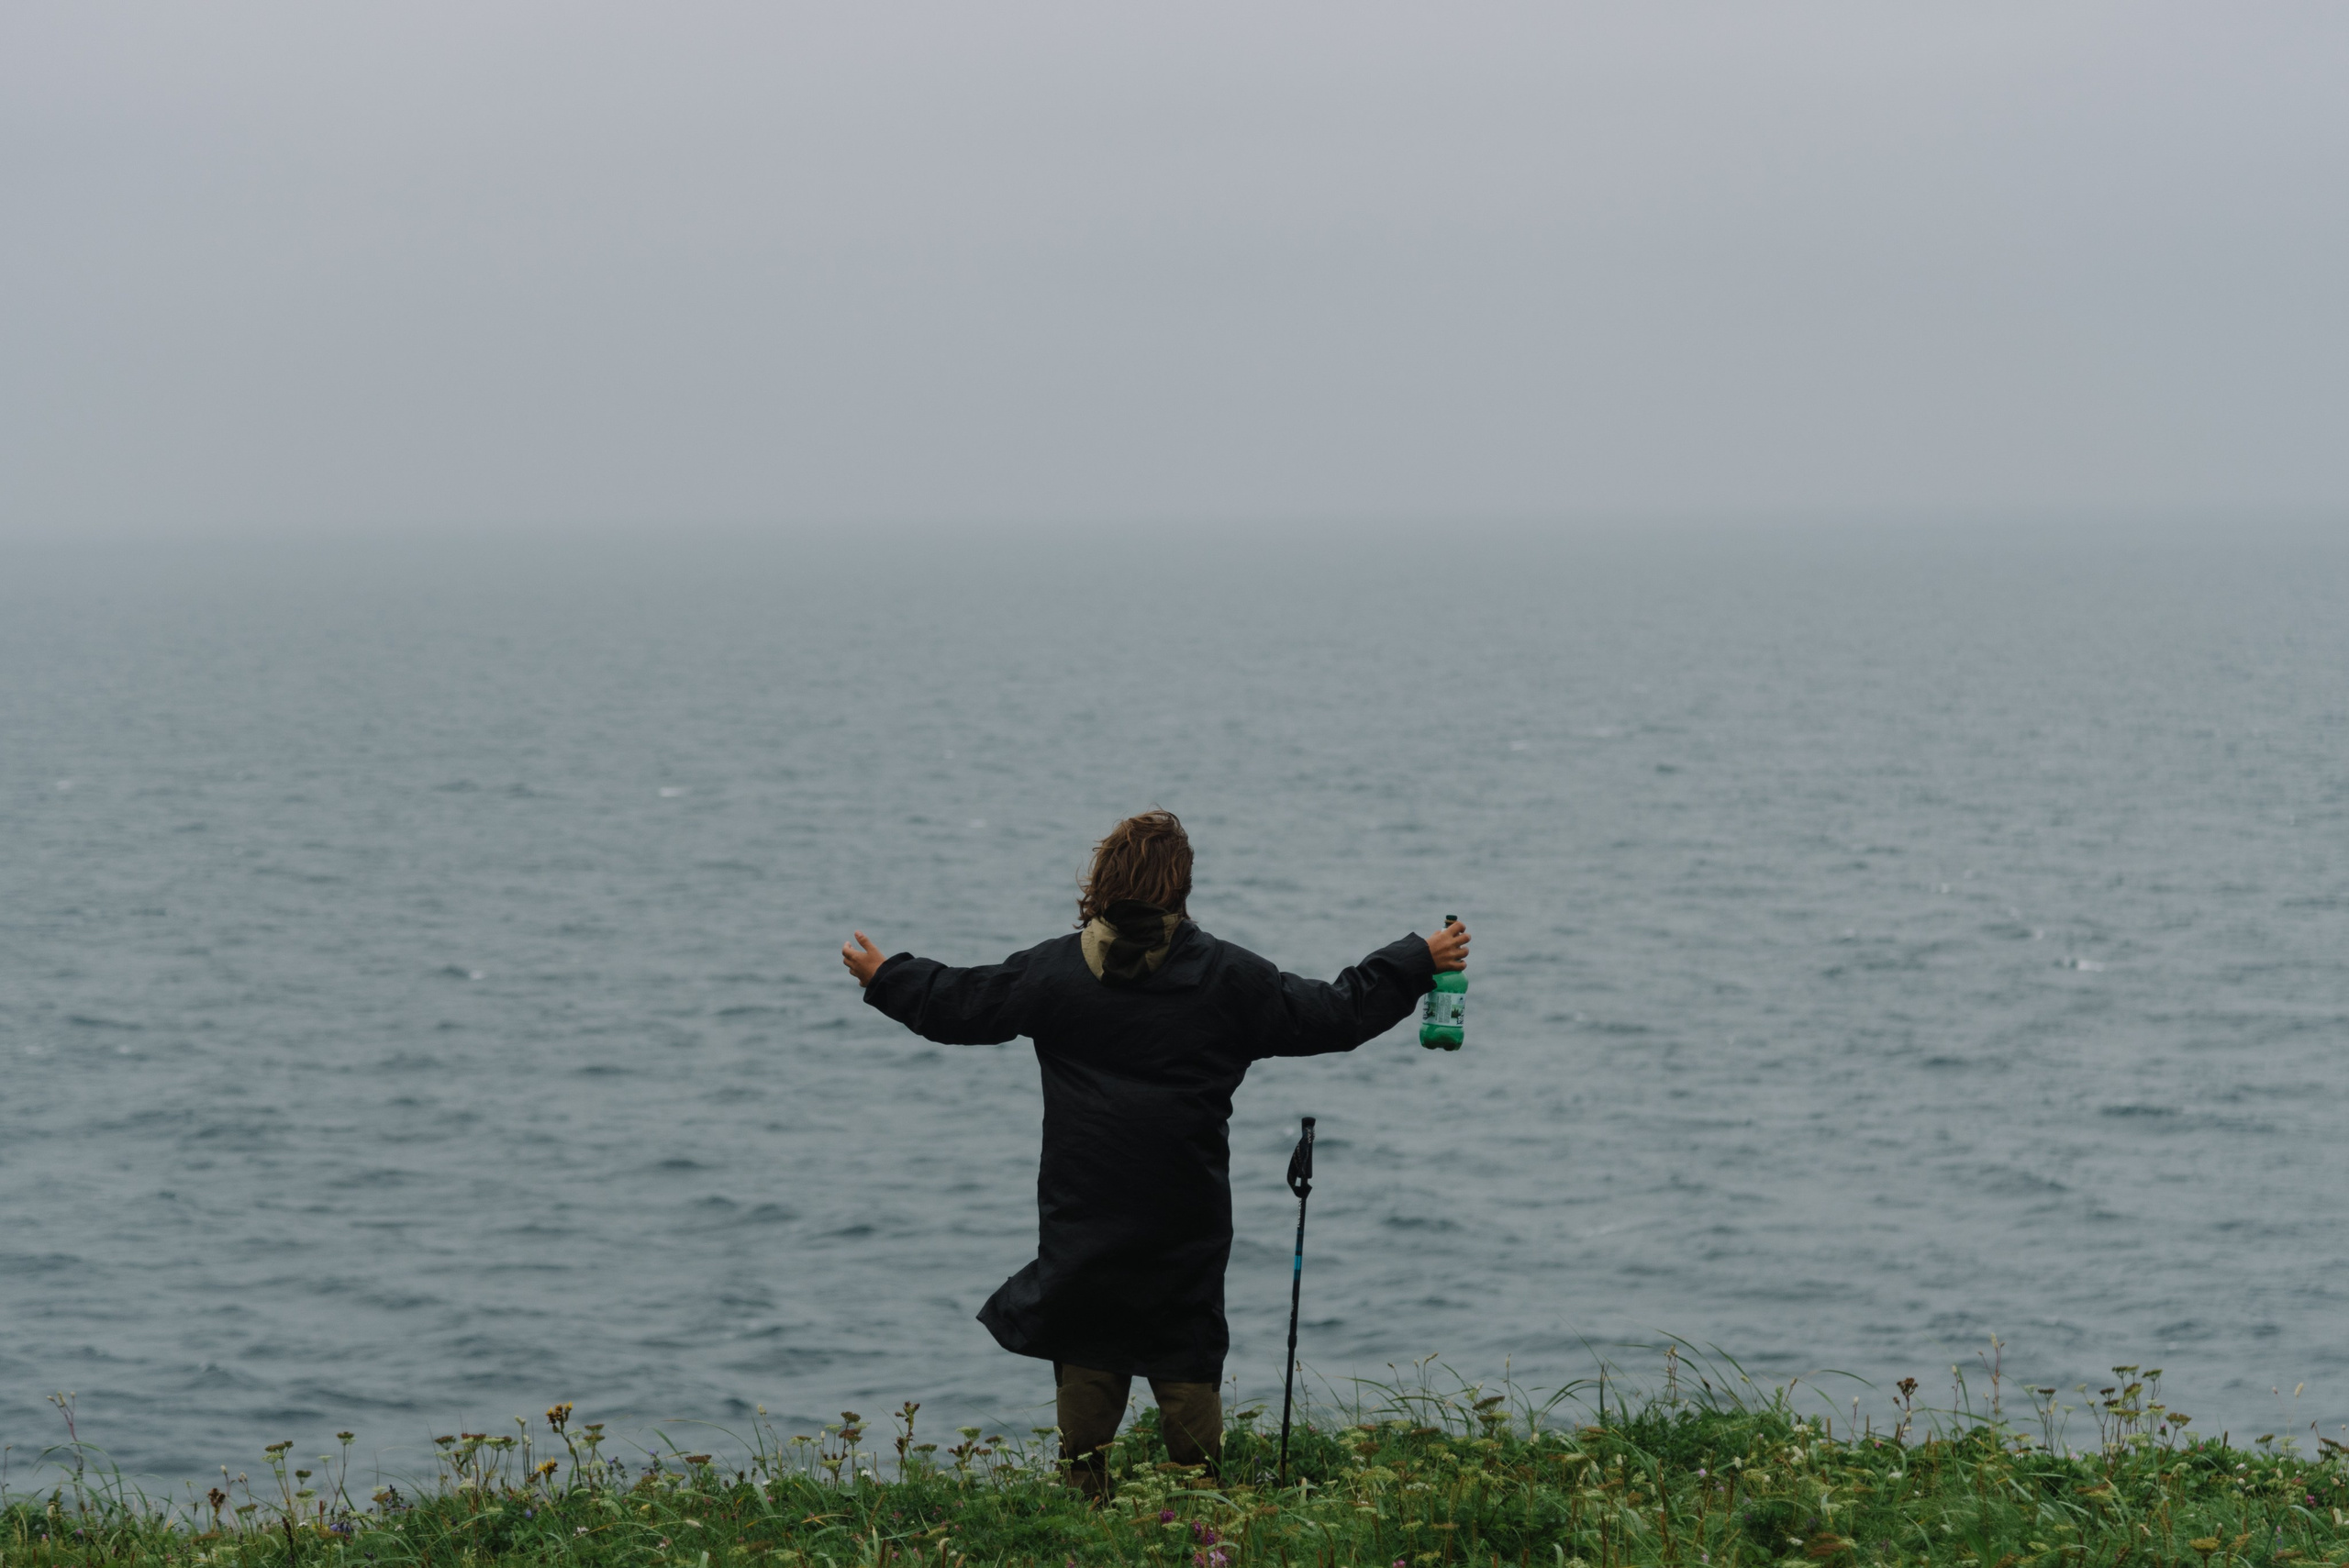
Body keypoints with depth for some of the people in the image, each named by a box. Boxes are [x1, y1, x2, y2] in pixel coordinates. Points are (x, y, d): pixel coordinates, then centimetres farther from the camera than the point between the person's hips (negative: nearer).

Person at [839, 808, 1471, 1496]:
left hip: (1082, 1215, 1)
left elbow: (956, 1004, 8)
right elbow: (1334, 1014, 2)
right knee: (1188, 1369, 6)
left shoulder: (1055, 970, -2)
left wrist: (884, 977, 27)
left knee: (1086, 1363, 9)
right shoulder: (1227, 976, -4)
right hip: (1187, 1221, 0)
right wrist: (1420, 962, 15)